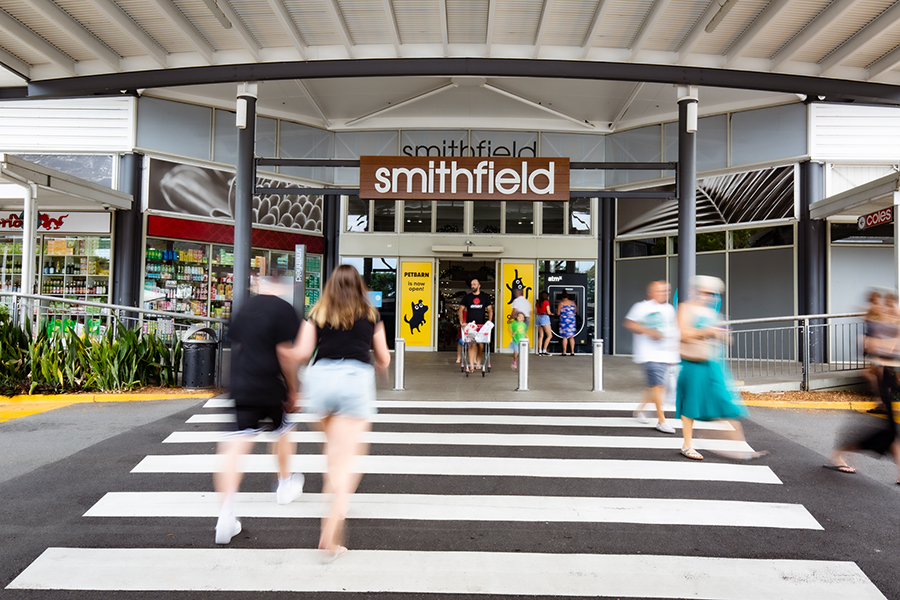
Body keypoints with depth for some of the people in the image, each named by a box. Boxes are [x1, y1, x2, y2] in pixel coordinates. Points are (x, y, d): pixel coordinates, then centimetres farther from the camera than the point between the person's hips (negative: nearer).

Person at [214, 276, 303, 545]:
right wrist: (293, 391, -4)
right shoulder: (283, 309, -9)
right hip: (270, 388, -3)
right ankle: (285, 486, 41)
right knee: (282, 431, 22)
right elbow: (285, 353, -14)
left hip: (240, 387, 4)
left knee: (235, 447, -3)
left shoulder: (244, 307, 9)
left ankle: (226, 515, -10)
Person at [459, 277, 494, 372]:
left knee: (480, 344, 4)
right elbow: (461, 309, 5)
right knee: (471, 344, -9)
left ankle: (478, 362, 24)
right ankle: (471, 365, -10)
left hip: (482, 324, 1)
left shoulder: (485, 296, 8)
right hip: (470, 324, -1)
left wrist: (489, 322, -5)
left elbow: (490, 310, 8)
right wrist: (461, 321, -8)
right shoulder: (467, 297, 7)